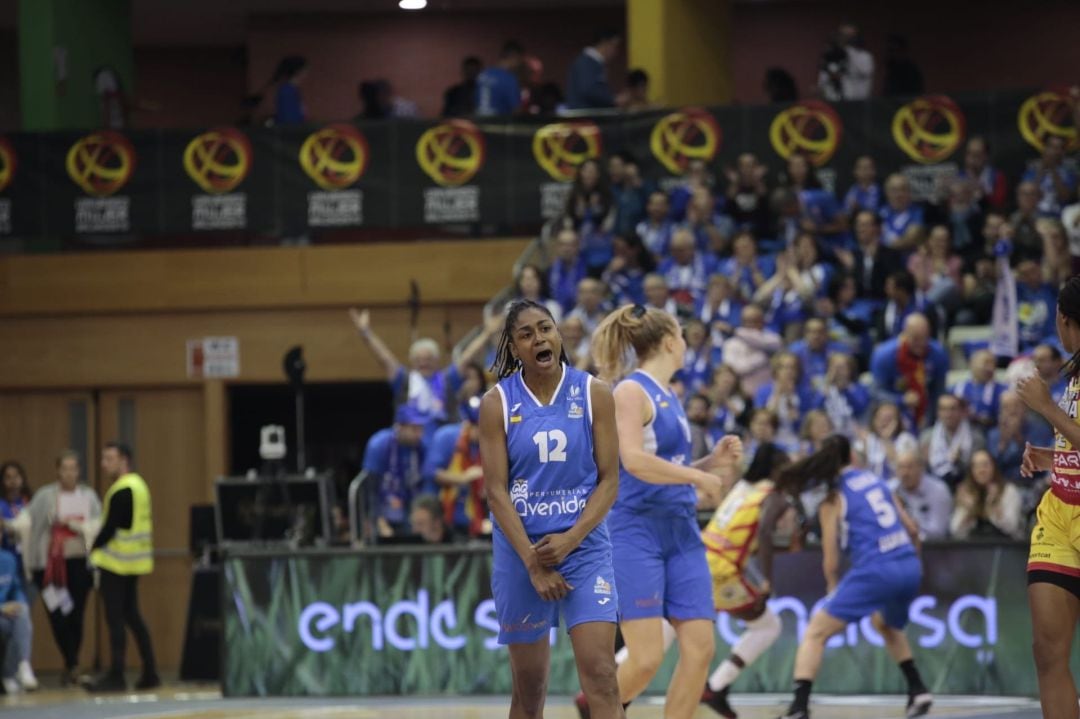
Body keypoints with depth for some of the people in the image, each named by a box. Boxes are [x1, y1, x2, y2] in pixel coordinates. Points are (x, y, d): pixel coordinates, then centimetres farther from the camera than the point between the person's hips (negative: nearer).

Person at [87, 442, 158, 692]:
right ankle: (150, 673, 15)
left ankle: (116, 676, -9)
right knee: (131, 615, 15)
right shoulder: (138, 484, 15)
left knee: (115, 618, -8)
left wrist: (94, 549, -4)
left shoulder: (121, 491, -15)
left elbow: (110, 527, -19)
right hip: (133, 561, 10)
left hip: (116, 562, -10)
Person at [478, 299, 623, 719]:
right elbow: (496, 491, -6)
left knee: (601, 676, -14)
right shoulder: (498, 403, -1)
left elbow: (609, 480, -2)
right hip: (521, 550, 1)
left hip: (583, 545, -1)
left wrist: (570, 540, -15)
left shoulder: (594, 394, 0)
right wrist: (532, 562, -14)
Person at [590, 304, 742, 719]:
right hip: (637, 532, -8)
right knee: (647, 657, -13)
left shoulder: (667, 396, 17)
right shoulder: (632, 391, -9)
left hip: (680, 531, 8)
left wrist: (713, 461, 9)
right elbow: (635, 461, -24)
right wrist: (698, 476, -17)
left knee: (699, 647, -1)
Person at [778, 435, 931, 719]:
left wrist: (833, 589, 21)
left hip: (875, 571, -6)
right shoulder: (875, 480, 17)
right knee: (886, 626, 37)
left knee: (815, 633, 2)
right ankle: (918, 691, 33)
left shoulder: (833, 500, 4)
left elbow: (831, 562, 2)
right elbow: (911, 529, 20)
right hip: (909, 567, 6)